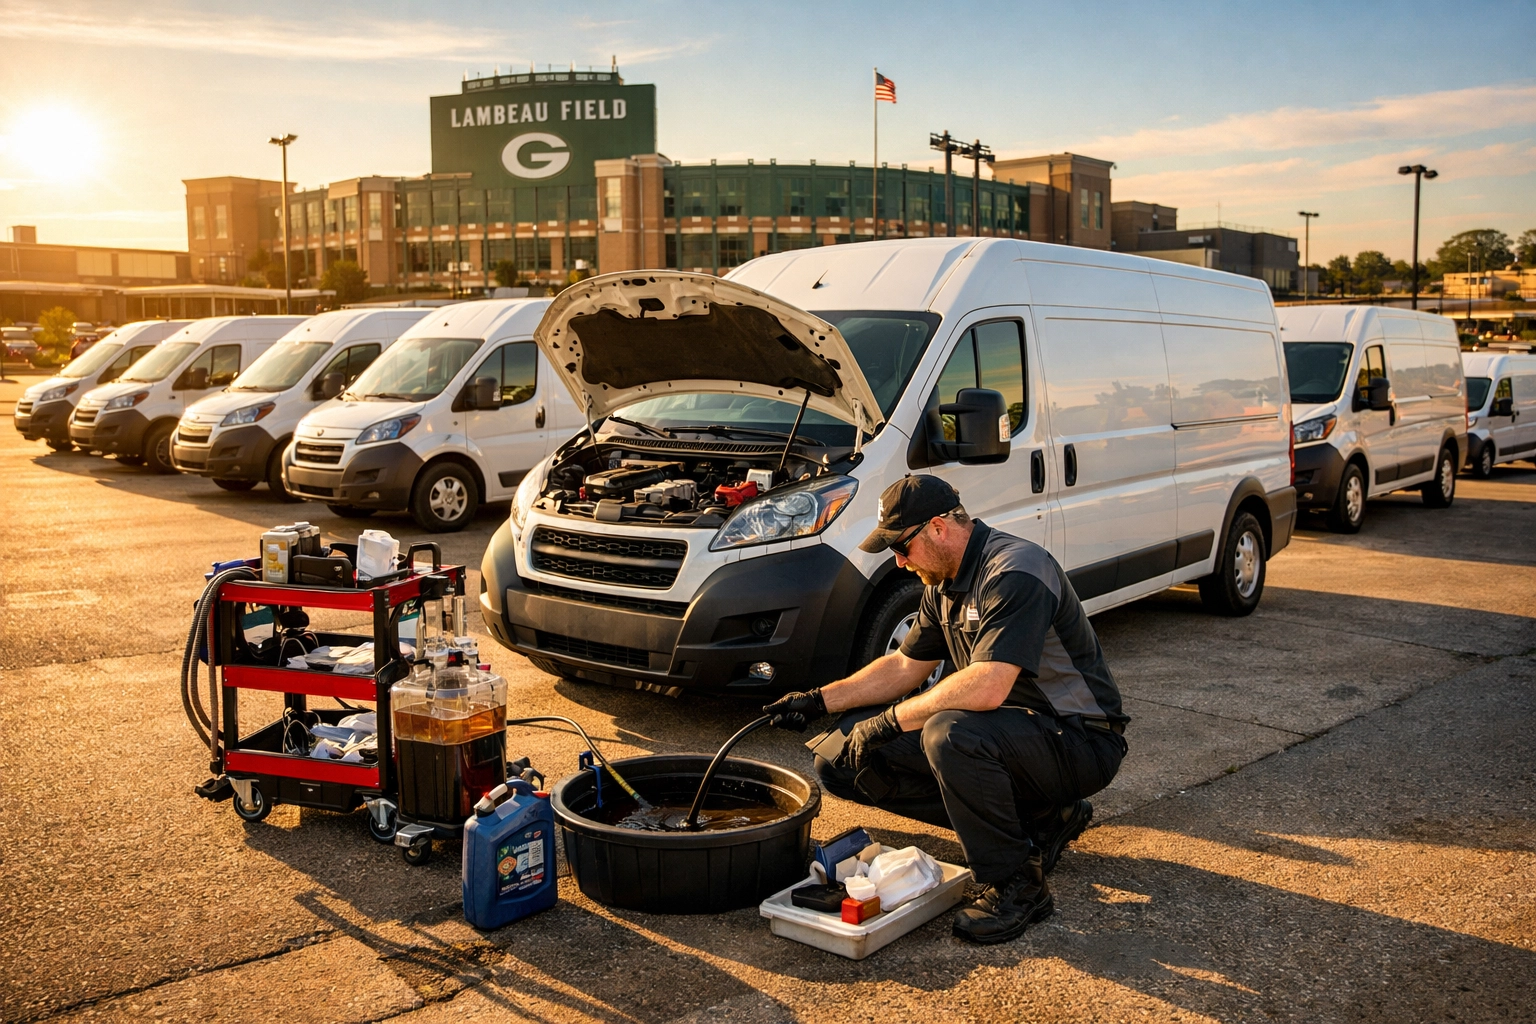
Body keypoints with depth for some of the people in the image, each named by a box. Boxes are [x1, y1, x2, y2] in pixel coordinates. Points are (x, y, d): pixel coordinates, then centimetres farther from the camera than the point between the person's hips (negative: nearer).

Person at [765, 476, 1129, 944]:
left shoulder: (1015, 572, -23)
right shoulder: (945, 584, 7)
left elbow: (987, 688, -34)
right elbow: (906, 664, 18)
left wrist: (891, 719, -23)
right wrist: (820, 700, 8)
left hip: (1079, 741, -9)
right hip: (1011, 728, 10)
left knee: (950, 734, -38)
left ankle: (1017, 884, -14)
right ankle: (1038, 822, 4)